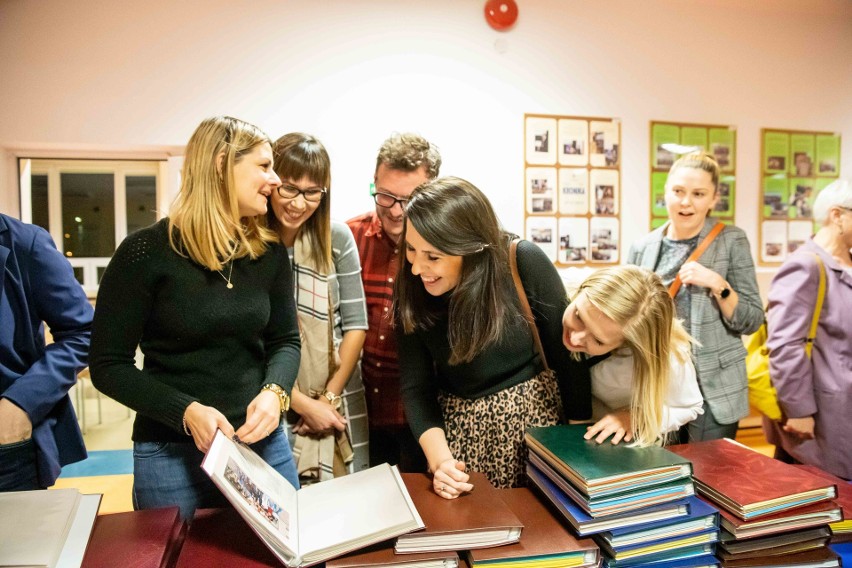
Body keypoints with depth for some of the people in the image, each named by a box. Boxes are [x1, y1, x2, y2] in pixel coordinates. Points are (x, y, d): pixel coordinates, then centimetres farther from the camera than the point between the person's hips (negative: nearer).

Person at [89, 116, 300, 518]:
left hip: (265, 443, 4)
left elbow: (285, 340, 6)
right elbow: (108, 365, -8)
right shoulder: (146, 252, -12)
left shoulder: (270, 252, 1)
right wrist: (186, 411, -21)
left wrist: (274, 391, -15)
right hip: (171, 453, -4)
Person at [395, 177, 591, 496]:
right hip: (460, 432, 2)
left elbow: (567, 354, -10)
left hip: (534, 418, -1)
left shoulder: (525, 264, -20)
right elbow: (416, 387, -8)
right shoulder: (411, 292, -12)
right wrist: (439, 459, -22)